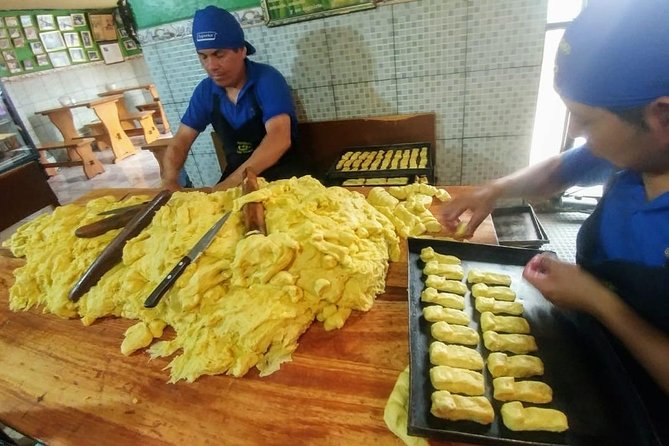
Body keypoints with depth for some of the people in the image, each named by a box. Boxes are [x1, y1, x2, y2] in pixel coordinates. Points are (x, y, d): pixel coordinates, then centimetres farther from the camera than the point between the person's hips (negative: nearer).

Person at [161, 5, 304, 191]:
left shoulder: (267, 79, -15)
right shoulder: (205, 91, 2)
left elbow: (279, 138, -29)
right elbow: (181, 140, 5)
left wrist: (228, 184, -37)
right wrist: (169, 180, -16)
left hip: (281, 173, -4)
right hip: (235, 175, 5)